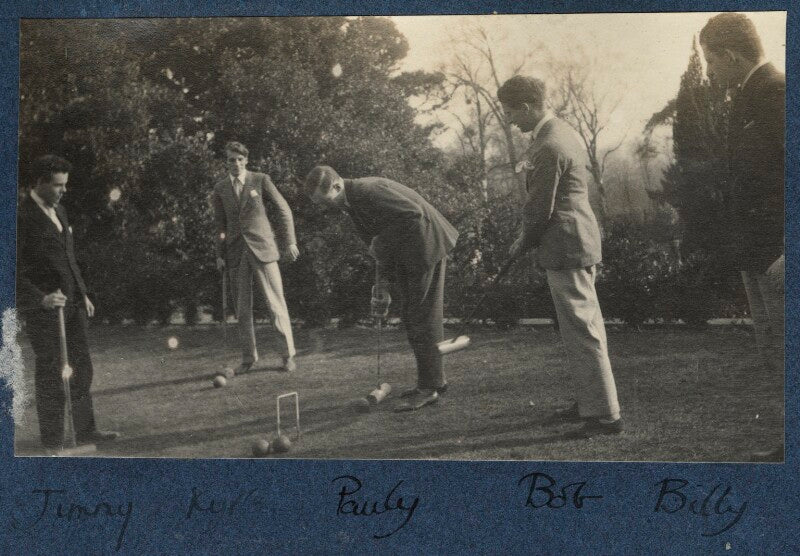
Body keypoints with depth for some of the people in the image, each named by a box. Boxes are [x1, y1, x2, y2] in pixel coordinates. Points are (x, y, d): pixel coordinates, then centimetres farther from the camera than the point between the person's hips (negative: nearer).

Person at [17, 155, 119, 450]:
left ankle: (85, 430, 24)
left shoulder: (58, 210, 13)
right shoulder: (23, 217, -15)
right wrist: (41, 298, -26)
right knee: (50, 375, 2)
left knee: (81, 370, 13)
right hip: (43, 310, -8)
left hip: (72, 304, 8)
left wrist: (82, 293, 19)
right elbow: (15, 271, -17)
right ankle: (52, 440, 13)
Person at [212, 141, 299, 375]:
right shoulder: (220, 188, 8)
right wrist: (220, 254, 9)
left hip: (262, 248, -3)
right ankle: (248, 357, 15)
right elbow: (220, 224, 14)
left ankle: (288, 354, 5)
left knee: (276, 303, -4)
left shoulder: (261, 180, -1)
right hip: (235, 252, 3)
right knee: (242, 308, 5)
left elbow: (284, 210, 2)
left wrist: (289, 242, -2)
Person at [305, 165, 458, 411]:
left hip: (426, 245, -10)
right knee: (413, 317, 14)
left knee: (422, 317, -8)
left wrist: (382, 242, -21)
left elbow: (413, 214, -29)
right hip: (406, 253, 10)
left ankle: (429, 387, -3)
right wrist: (382, 278, 11)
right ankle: (434, 379, 24)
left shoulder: (368, 190, -22)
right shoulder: (352, 203, 9)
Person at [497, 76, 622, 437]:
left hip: (565, 245, -11)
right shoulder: (562, 132, 12)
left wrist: (522, 244, -3)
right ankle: (590, 400, 29)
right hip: (581, 241, 11)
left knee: (581, 331, -5)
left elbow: (540, 208, -17)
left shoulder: (548, 148, -20)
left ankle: (605, 415, 1)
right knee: (587, 327, 17)